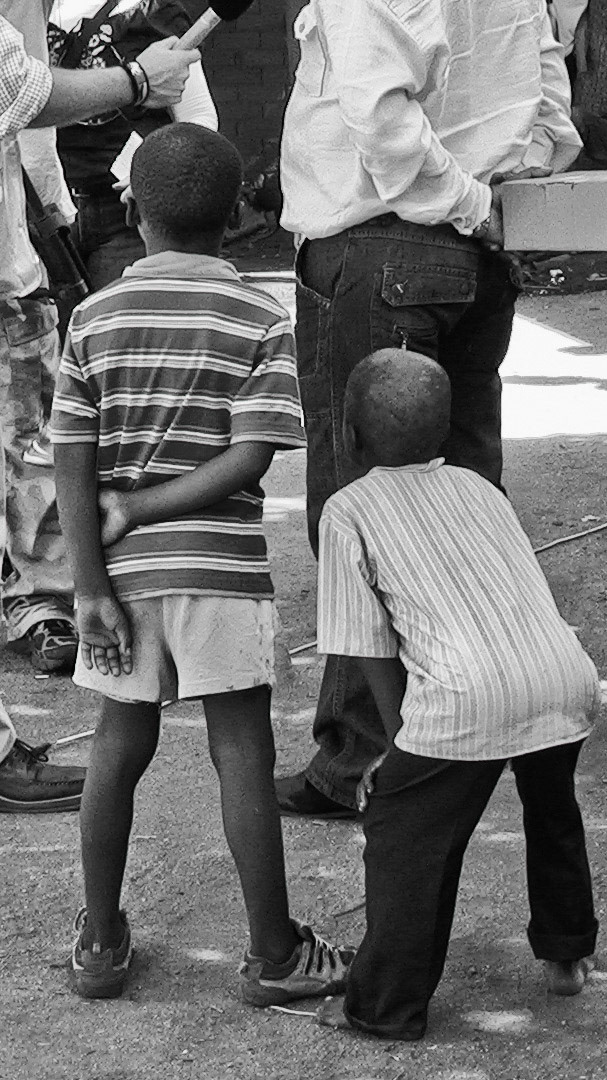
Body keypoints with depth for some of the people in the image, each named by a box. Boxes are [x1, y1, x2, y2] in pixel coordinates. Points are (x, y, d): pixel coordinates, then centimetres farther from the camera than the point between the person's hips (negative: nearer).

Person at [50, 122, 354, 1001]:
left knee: (120, 745, 15)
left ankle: (100, 943, 22)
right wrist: (146, 508, -7)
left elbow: (73, 469, -4)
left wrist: (94, 588, -3)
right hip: (222, 567, -2)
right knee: (243, 754, 4)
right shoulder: (263, 324, -3)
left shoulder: (95, 320, 2)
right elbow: (250, 458, -13)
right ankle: (273, 955, 10)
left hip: (125, 568, 3)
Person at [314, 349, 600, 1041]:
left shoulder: (348, 513, 9)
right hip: (568, 676, 6)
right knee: (552, 815, 31)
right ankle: (565, 955, 45)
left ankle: (387, 1006, 15)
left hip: (470, 693, -6)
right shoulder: (479, 489, 26)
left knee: (406, 836, 10)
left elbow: (372, 649, 6)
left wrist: (400, 744, 15)